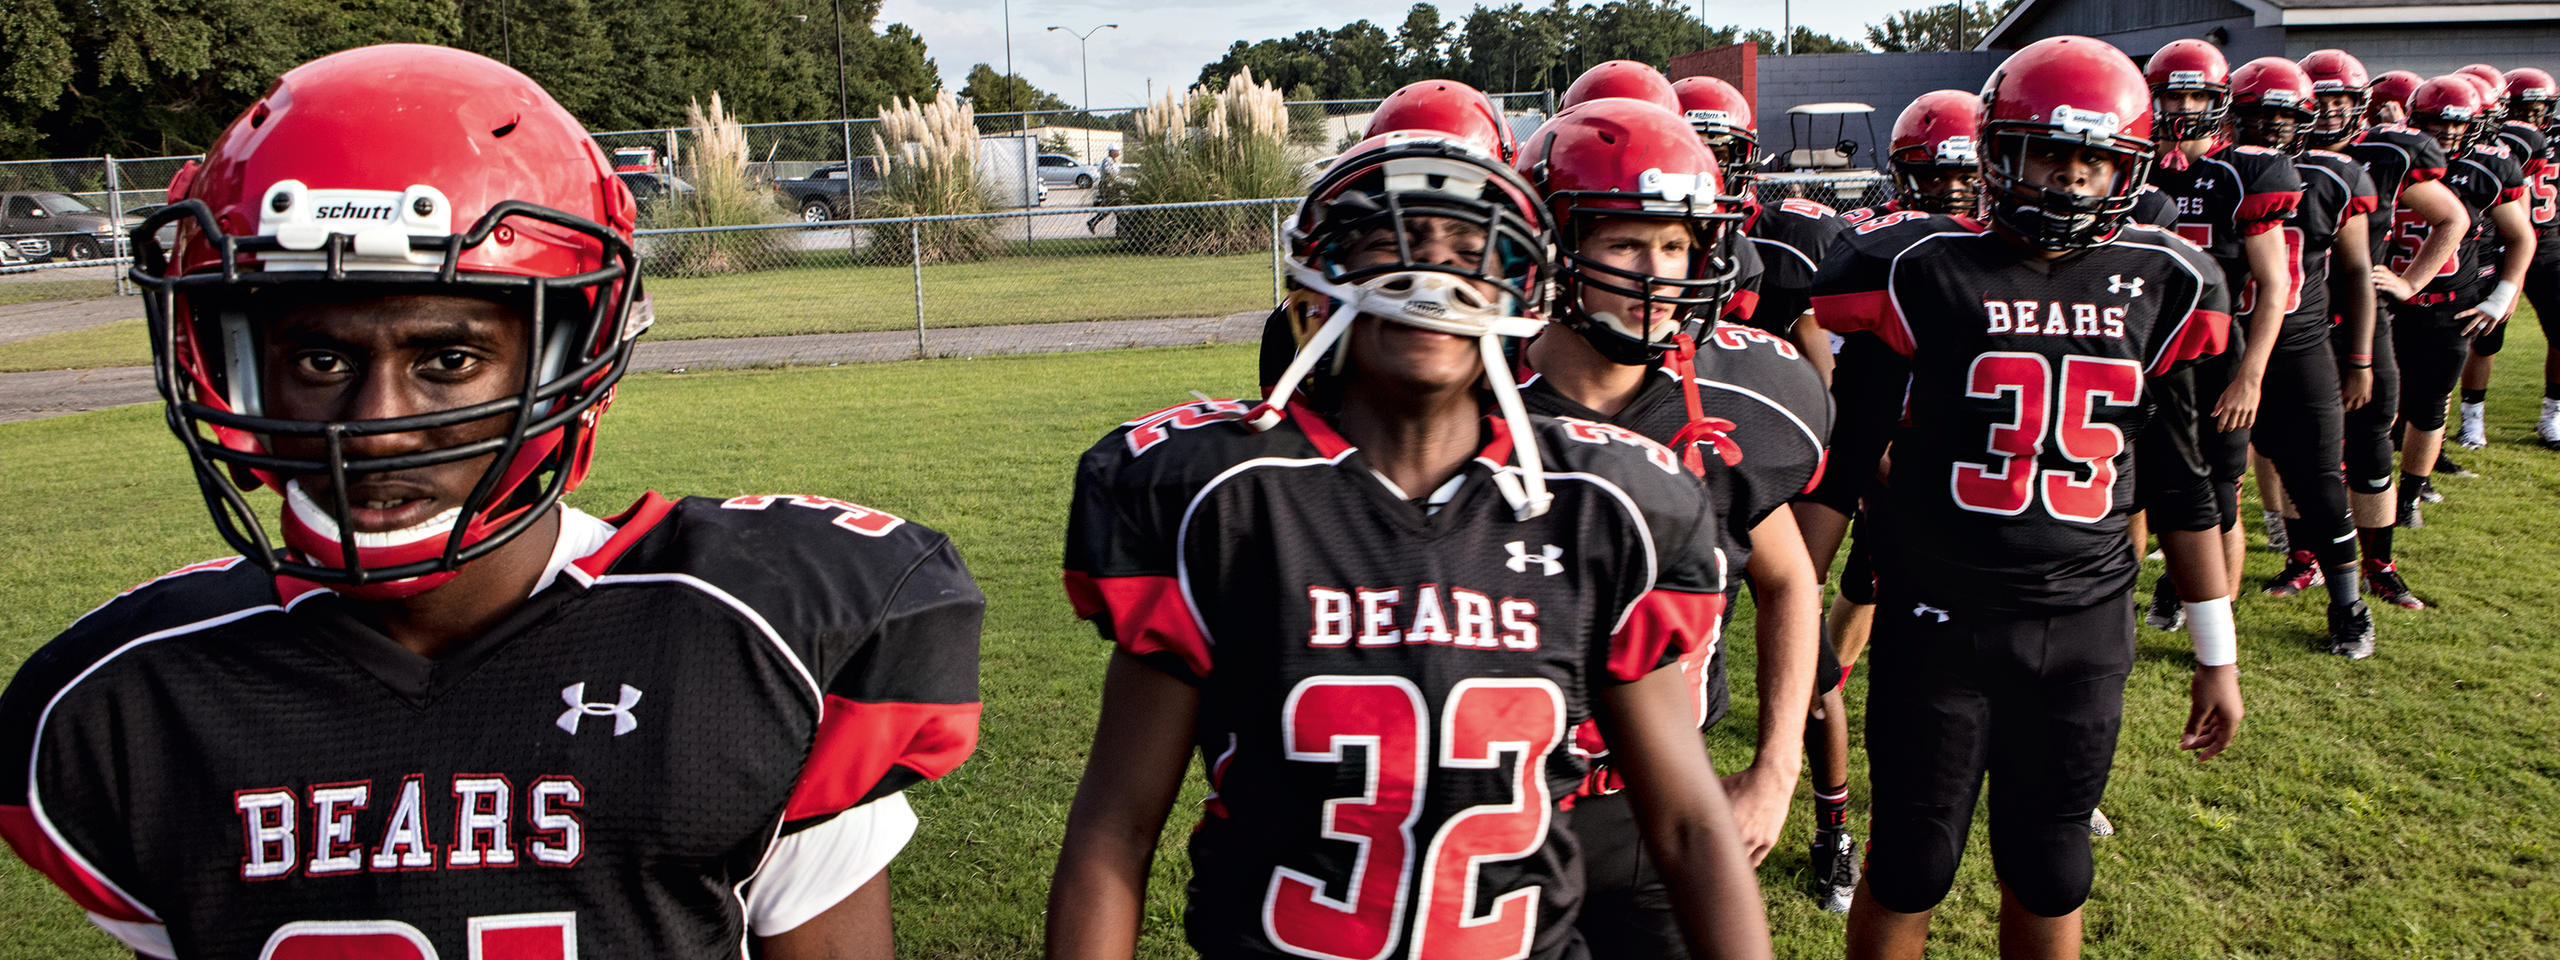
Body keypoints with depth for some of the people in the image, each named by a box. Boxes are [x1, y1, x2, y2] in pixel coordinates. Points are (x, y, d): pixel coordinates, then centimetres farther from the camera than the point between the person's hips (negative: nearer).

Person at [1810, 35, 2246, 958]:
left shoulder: (2165, 286, 3)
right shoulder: (1924, 273, -7)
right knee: (1908, 871, 9)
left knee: (2048, 876, 15)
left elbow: (2183, 484, 9)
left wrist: (2216, 654, 12)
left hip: (2086, 629, 3)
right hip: (1940, 621, -3)